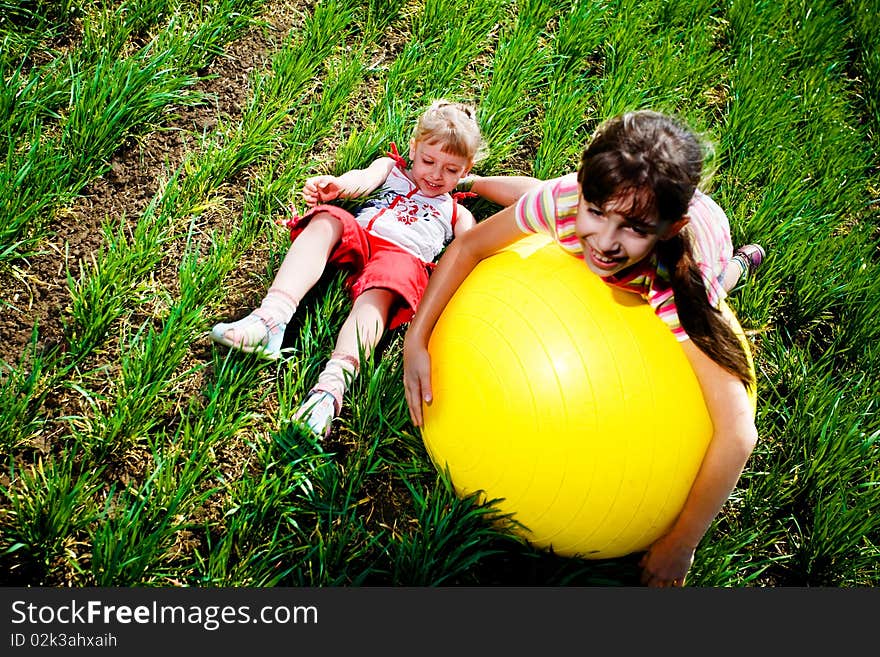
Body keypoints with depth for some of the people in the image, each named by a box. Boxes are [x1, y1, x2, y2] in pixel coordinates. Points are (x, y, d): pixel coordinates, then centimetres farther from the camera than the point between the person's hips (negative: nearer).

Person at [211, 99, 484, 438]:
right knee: (327, 219, -30)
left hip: (405, 257, -2)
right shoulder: (391, 169, 32)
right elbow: (366, 179, 8)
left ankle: (332, 386, -58)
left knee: (378, 293, -35)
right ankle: (271, 318, -46)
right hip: (357, 238, 2)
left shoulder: (457, 213, 30)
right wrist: (336, 185, -17)